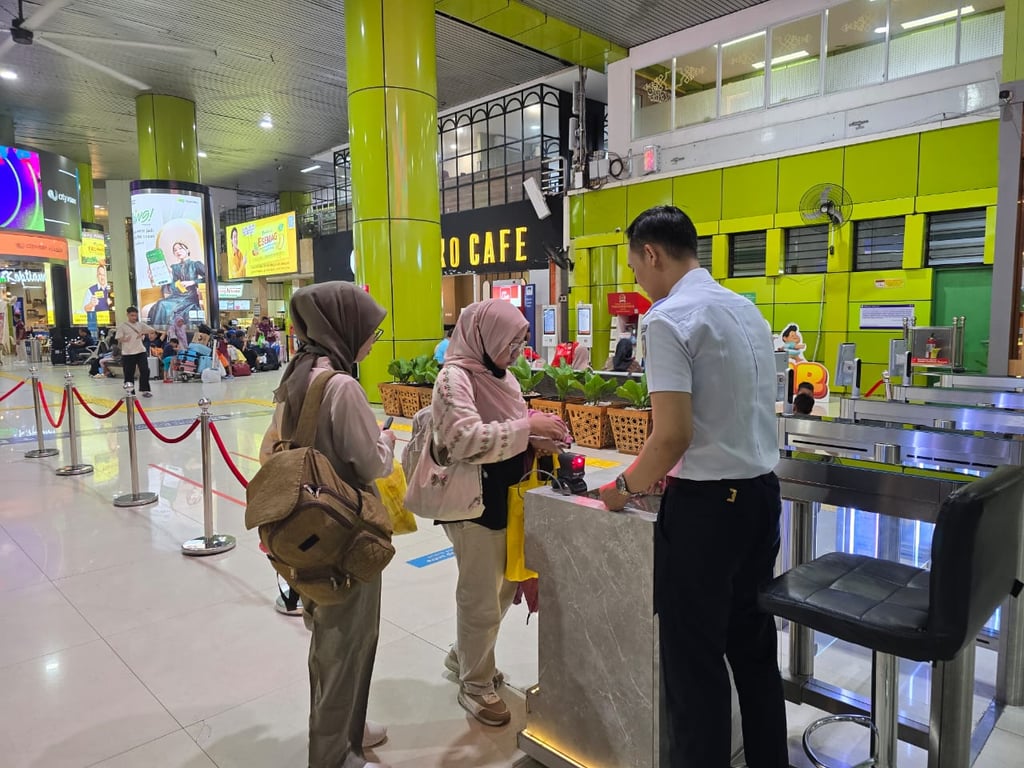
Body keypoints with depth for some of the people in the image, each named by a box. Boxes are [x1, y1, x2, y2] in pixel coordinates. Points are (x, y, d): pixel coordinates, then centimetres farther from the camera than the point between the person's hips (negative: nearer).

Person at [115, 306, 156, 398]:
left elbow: (152, 330, 2)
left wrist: (143, 332, -15)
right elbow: (119, 338, -4)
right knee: (129, 373, 4)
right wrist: (124, 339, -26)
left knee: (145, 370, -3)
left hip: (141, 351, 3)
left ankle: (145, 390, 7)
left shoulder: (140, 324, 8)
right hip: (128, 353, -2)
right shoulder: (122, 326, -1)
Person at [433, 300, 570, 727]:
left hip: (505, 497, 9)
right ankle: (475, 685, 28)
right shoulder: (455, 377, -18)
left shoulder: (499, 374, 8)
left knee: (502, 589, 21)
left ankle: (463, 657, 44)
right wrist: (527, 425, -25)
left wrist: (537, 441, -5)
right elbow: (469, 440, -29)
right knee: (481, 600, 7)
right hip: (474, 502, -9)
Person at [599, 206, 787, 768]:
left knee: (694, 657, 8)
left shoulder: (669, 319, -15)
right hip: (762, 490, 9)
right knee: (753, 645, 21)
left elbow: (672, 435, -22)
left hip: (706, 504, -9)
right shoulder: (747, 309, 11)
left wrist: (626, 487, -5)